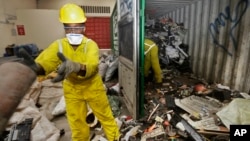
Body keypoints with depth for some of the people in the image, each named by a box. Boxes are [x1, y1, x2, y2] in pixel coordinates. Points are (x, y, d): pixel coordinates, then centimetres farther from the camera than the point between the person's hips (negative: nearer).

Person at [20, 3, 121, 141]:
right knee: (76, 122, 17)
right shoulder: (59, 45, -13)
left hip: (92, 86, -2)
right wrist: (35, 67, -54)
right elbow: (45, 61, -31)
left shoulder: (91, 44, -21)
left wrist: (74, 67, -62)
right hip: (72, 89, 3)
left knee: (105, 115, 14)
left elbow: (91, 66, -41)